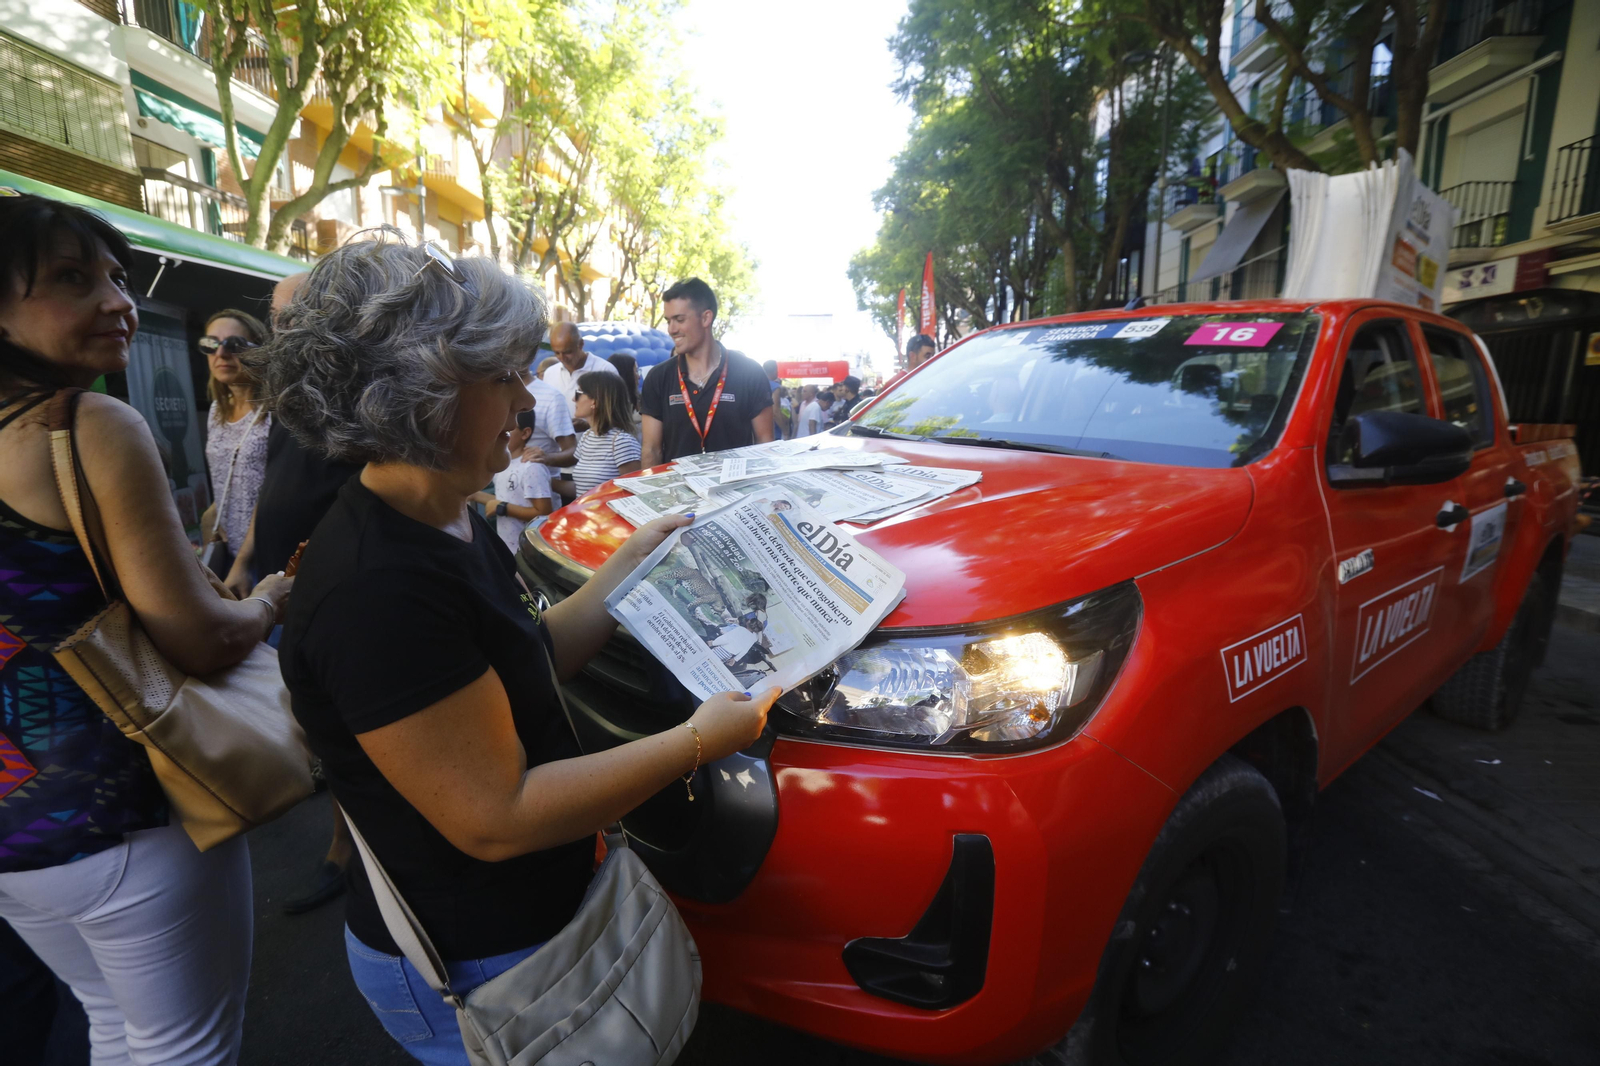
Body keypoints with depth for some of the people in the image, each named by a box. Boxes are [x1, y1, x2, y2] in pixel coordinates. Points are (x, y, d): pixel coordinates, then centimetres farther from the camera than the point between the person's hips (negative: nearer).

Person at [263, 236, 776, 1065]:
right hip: (464, 968, -9)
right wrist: (696, 741, -23)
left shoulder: (445, 525, 0)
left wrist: (632, 560, 4)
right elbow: (497, 820, -29)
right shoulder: (376, 589, -31)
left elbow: (536, 659, 7)